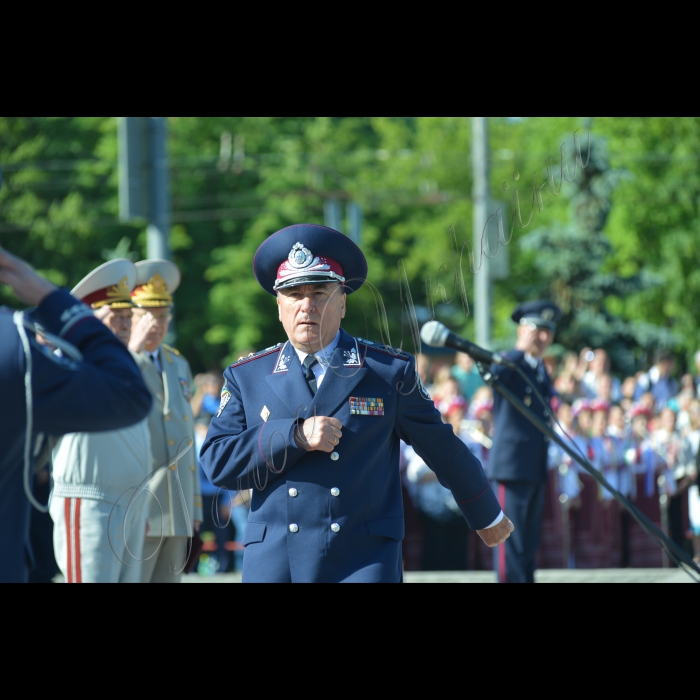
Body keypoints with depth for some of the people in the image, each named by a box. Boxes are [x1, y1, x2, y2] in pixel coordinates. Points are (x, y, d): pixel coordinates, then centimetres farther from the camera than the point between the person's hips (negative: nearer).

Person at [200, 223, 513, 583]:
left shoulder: (389, 371, 5)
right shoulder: (246, 377, 9)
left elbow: (443, 449, 15)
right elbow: (217, 462, -1)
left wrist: (487, 516, 26)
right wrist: (295, 436, -13)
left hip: (365, 564, -2)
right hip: (274, 562, 2)